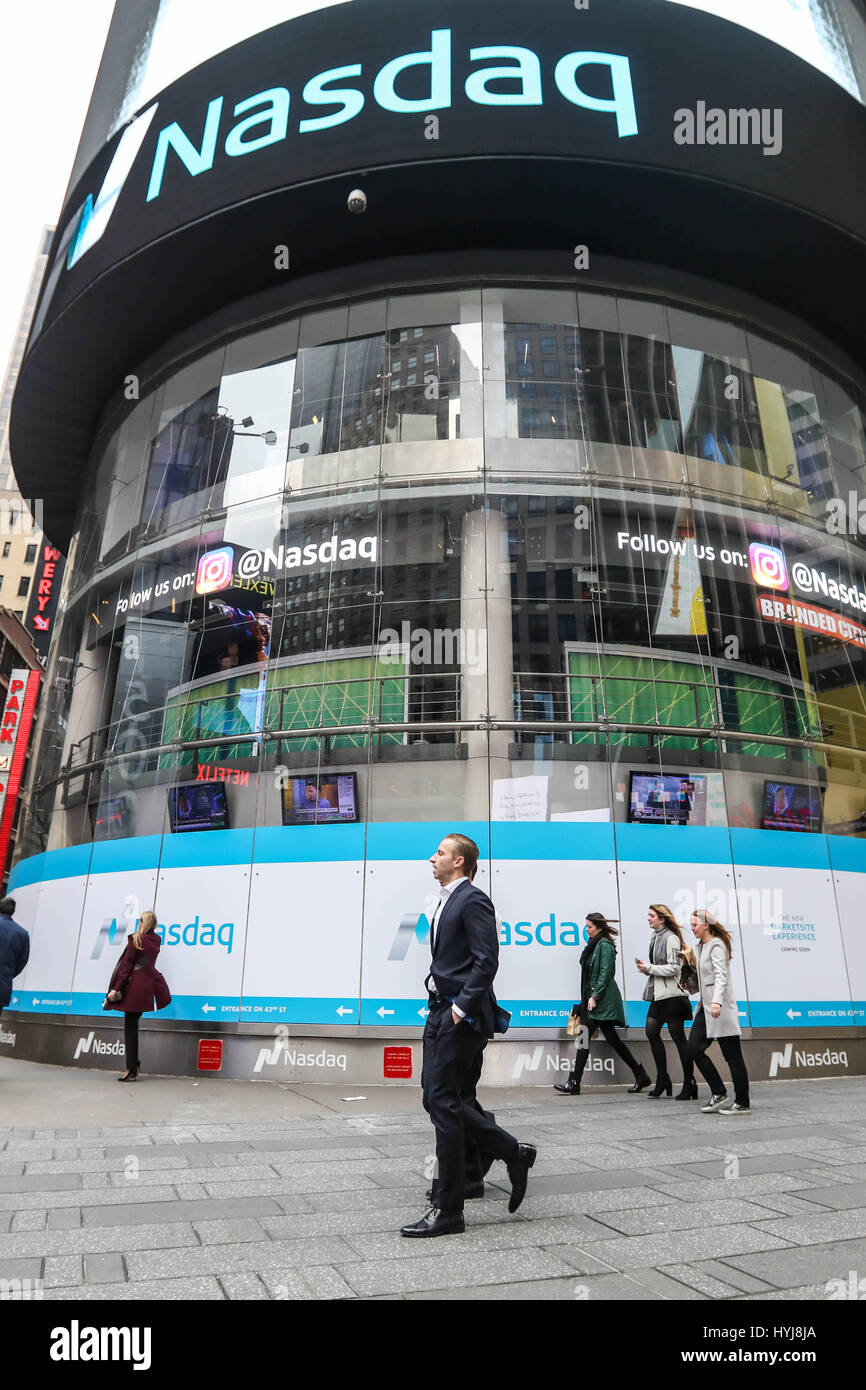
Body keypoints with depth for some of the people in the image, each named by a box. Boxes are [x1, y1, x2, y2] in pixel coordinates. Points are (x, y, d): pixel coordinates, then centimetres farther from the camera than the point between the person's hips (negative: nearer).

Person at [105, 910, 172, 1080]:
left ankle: (131, 1068, 0)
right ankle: (134, 1063, 21)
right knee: (133, 1023, 21)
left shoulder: (135, 939, -10)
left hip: (135, 985, -6)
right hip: (149, 986, 6)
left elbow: (127, 965, -13)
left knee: (130, 1026, -1)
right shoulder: (156, 940, 7)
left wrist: (116, 988, -12)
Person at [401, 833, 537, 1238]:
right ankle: (513, 1153, 25)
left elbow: (487, 960, -19)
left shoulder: (472, 900, -13)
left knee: (442, 1102, -4)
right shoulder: (446, 901, 16)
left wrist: (461, 1007, -19)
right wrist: (440, 1004, 13)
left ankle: (448, 1211, 9)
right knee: (438, 1099, 12)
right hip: (441, 1011, 10)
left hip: (461, 1015, -10)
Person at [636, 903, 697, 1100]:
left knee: (678, 1038, -2)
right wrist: (645, 967, 4)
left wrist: (649, 968, -14)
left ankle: (689, 1084, 8)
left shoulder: (671, 938, -13)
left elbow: (674, 968, -18)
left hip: (671, 994, -9)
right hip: (659, 993, 9)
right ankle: (662, 1080, 17)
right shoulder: (655, 937, 13)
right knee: (651, 1032, 6)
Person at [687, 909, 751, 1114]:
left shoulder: (716, 945, -12)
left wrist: (717, 1001, -35)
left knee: (732, 1056, -1)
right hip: (706, 1006, 9)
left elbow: (720, 976, -24)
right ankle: (718, 1092, 12)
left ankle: (742, 1103, 9)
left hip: (720, 1007, -9)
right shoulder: (699, 947, 15)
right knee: (694, 1049, 2)